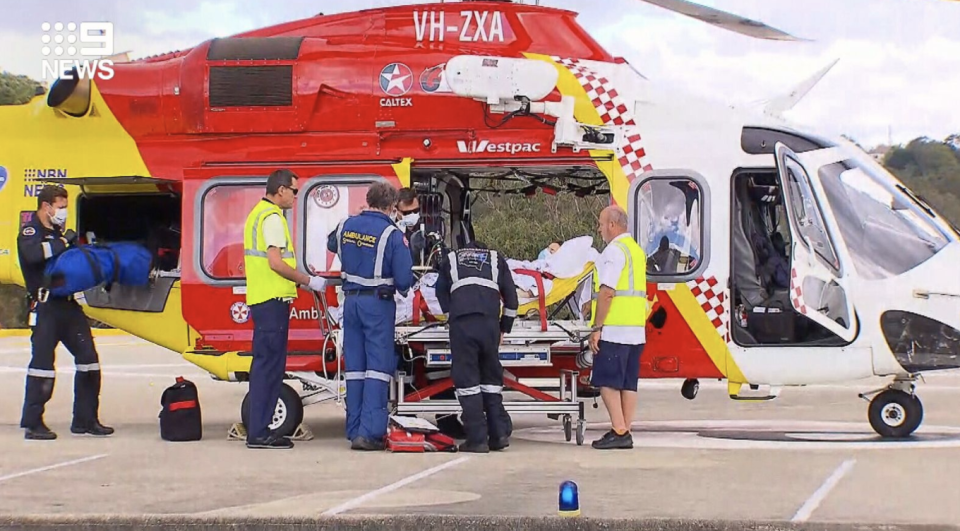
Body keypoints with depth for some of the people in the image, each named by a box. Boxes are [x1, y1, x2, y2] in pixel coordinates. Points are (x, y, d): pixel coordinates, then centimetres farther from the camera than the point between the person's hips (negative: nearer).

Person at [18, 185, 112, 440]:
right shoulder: (30, 231, -4)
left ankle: (85, 419, 12)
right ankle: (32, 423, -6)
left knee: (88, 359, 5)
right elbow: (32, 254, -27)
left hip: (68, 304, 8)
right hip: (46, 306, -8)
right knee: (42, 360, -11)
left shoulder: (57, 232, 22)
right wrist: (63, 242, -19)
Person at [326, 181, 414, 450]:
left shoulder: (346, 226, 3)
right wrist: (404, 288, 7)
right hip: (378, 303, -5)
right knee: (378, 367, -3)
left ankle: (354, 430, 13)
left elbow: (332, 246, 26)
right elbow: (404, 279, -14)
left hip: (351, 300, 5)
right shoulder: (392, 235, -14)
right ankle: (370, 432, -10)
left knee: (355, 366, 11)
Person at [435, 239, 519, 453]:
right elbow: (511, 297, 23)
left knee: (466, 378, 0)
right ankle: (499, 434, 11)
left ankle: (477, 439, -3)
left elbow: (441, 293, 24)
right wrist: (504, 328, 29)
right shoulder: (496, 259, 27)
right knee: (491, 376, 13)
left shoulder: (451, 260, 28)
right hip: (489, 322, 2)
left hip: (461, 322, -1)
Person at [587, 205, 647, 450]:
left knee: (607, 382, -6)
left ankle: (619, 432, -11)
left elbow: (607, 292, -18)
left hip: (614, 329, -9)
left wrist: (597, 328, -16)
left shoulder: (614, 250, -12)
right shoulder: (637, 250, 18)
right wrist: (593, 304, 28)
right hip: (636, 330, 9)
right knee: (628, 383, 8)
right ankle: (625, 433, 10)